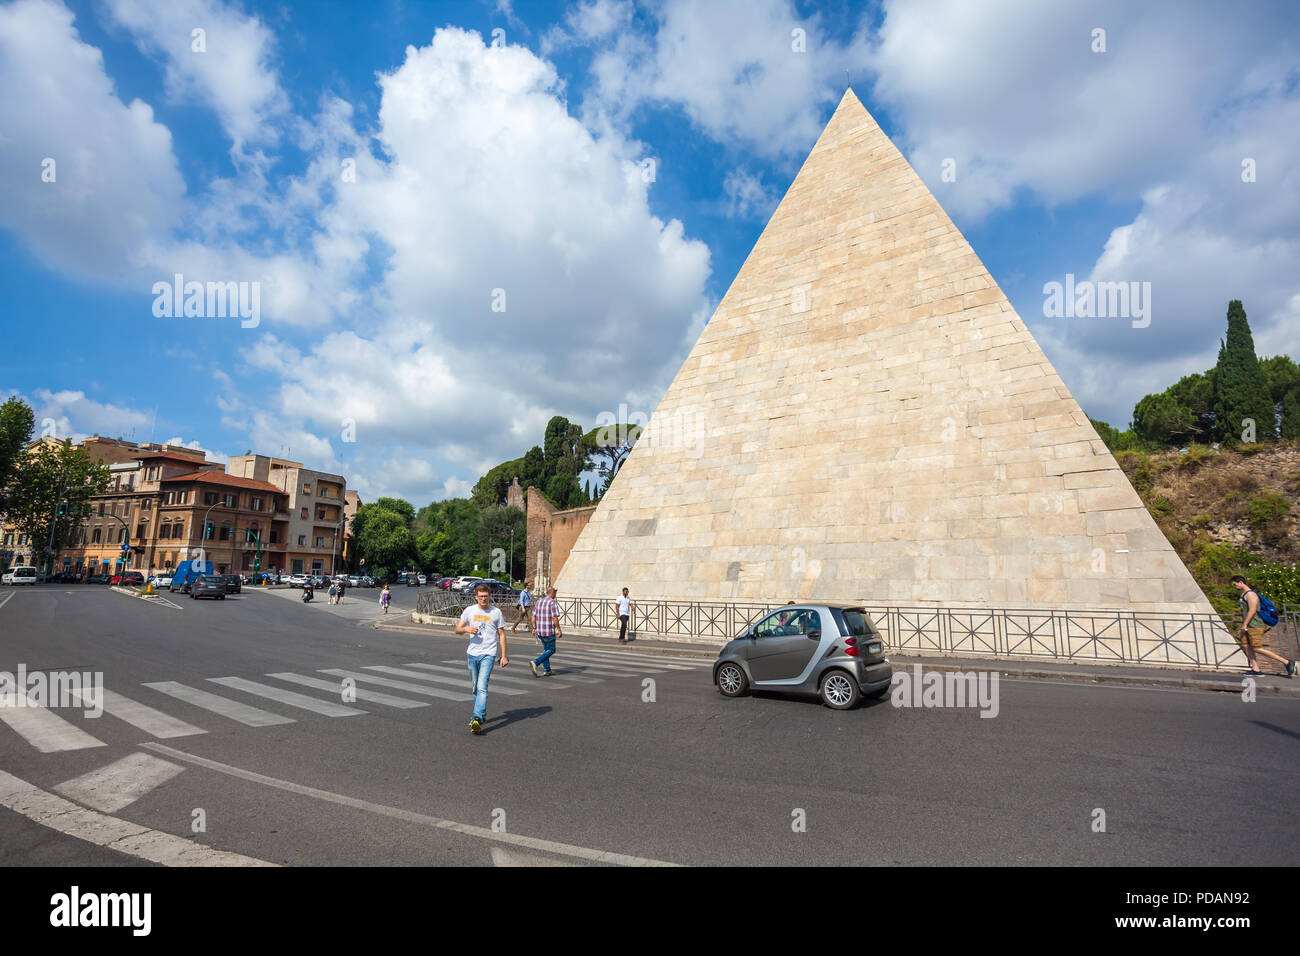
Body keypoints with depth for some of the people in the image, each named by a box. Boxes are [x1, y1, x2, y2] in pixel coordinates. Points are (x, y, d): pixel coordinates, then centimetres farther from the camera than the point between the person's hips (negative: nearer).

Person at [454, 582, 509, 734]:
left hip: (488, 654, -3)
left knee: (482, 687, -15)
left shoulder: (496, 612, 2)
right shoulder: (470, 610, 6)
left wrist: (504, 656, 1)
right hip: (472, 654, 4)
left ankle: (477, 719, -23)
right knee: (475, 687, 13)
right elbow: (457, 629, 9)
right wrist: (467, 629, -15)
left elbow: (501, 635, 6)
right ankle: (482, 714, 29)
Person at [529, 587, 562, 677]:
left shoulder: (539, 602, 11)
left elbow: (533, 616, 12)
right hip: (549, 631, -7)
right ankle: (535, 663, -14)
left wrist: (534, 628, 18)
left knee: (546, 649, 18)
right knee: (551, 650, 3)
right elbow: (555, 618, -17)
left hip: (539, 630, 8)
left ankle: (546, 670, 16)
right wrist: (559, 630, -11)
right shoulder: (552, 602, -11)